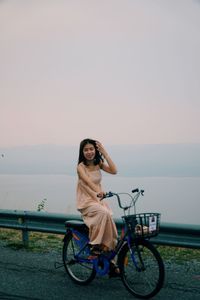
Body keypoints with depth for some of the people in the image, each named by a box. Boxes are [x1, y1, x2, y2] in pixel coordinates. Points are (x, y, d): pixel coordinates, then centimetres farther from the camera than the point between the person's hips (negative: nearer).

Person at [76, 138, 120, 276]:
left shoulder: (99, 164, 8)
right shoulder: (81, 166, -8)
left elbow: (114, 170, -10)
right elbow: (87, 180, -29)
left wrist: (104, 152, -11)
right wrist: (99, 191, -48)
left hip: (99, 200, 5)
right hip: (86, 203, -5)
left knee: (109, 224, -17)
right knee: (104, 213, -34)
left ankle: (110, 261, -7)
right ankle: (95, 245, -21)